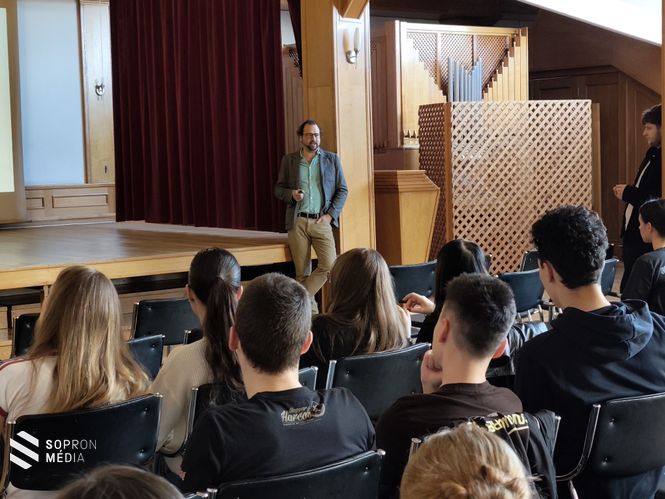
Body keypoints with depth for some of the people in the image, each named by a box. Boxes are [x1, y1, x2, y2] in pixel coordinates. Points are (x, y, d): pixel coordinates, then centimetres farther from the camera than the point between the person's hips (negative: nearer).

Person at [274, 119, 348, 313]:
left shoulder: (332, 159, 7)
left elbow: (342, 190, 7)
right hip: (297, 222, 0)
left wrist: (330, 214, -5)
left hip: (321, 221, 0)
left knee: (329, 265, -13)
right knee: (302, 271, 1)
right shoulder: (289, 160, 9)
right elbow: (278, 189, 12)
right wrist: (291, 194, -10)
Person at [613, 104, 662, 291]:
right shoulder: (652, 154, 13)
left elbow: (658, 200, -25)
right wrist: (627, 191, 9)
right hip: (633, 233, 10)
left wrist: (629, 193, -17)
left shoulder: (658, 158, -18)